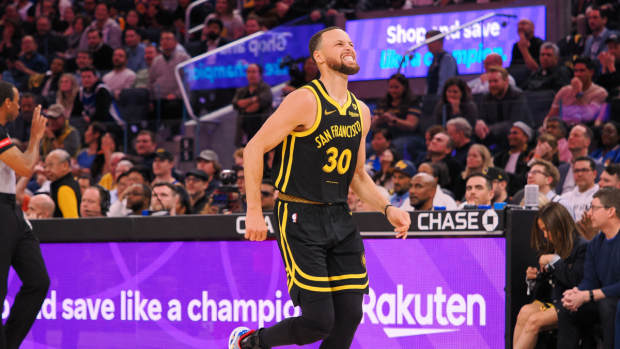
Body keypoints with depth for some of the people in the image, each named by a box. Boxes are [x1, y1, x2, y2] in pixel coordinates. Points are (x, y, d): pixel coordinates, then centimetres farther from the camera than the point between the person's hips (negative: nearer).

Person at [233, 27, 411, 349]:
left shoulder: (360, 112, 12)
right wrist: (254, 210, -14)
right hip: (300, 220, -7)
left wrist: (387, 209, 6)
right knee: (319, 321, -11)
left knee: (350, 315, -1)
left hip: (340, 219, 7)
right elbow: (254, 148, -9)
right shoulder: (305, 101, -11)